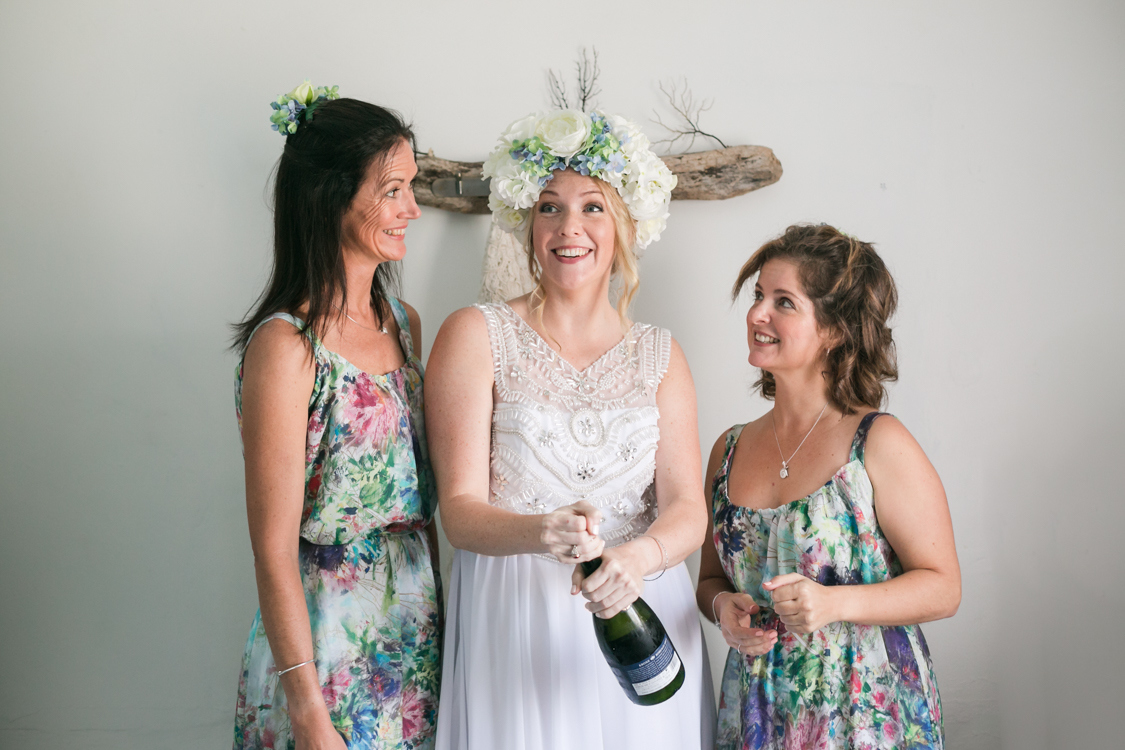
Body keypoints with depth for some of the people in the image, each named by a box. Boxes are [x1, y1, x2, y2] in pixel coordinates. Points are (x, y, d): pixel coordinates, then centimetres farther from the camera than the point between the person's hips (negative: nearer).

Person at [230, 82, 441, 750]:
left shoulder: (405, 324, 5)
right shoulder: (285, 345, -18)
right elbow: (274, 551, -18)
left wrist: (438, 614, 12)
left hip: (418, 627, 7)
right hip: (324, 638, -6)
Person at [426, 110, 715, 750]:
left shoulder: (660, 354, 9)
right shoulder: (476, 336, -1)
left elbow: (688, 508, -1)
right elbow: (460, 510, -8)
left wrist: (641, 555, -23)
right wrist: (539, 533, -28)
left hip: (642, 619, 3)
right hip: (515, 631, -3)